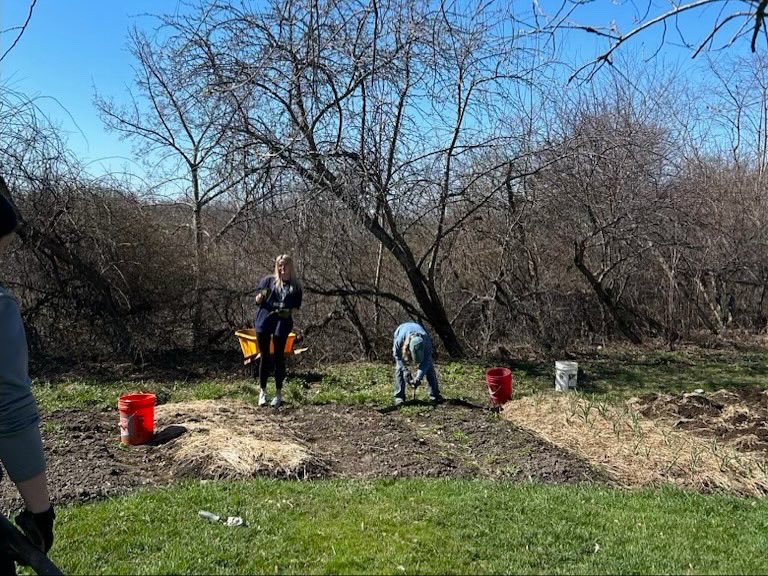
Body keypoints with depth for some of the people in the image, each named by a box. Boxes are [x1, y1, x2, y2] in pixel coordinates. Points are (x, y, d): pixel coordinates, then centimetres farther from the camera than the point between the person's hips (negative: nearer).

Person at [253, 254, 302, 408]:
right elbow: (257, 301, 8)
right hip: (264, 320, 0)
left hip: (283, 322, 0)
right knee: (265, 356, 4)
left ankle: (278, 393, 9)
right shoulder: (268, 280, 8)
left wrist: (289, 312, -9)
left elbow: (296, 307, 13)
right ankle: (262, 391, 14)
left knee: (279, 356, 1)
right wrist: (262, 295, -15)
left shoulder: (295, 286, 10)